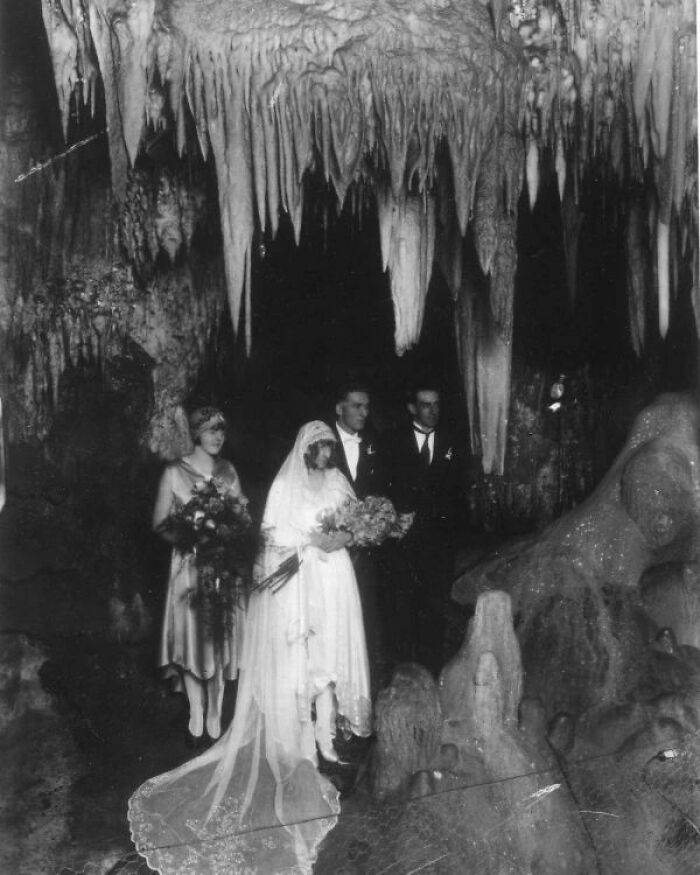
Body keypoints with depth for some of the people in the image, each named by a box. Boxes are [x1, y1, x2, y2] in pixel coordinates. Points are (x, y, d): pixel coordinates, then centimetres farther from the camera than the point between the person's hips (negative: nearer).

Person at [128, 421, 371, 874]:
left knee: (329, 654, 3)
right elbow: (272, 534, -7)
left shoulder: (339, 483, 10)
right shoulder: (285, 485, -1)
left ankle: (326, 732, 9)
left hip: (333, 580, 3)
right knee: (294, 659, -2)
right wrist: (311, 539, -16)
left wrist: (342, 538, -10)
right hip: (295, 582, -3)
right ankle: (297, 739, 2)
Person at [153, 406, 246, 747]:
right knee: (192, 638, 2)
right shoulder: (174, 473, -5)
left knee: (221, 639, 7)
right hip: (189, 565, -3)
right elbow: (160, 523, -3)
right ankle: (196, 719, 15)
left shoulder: (228, 471, 6)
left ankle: (215, 717, 18)